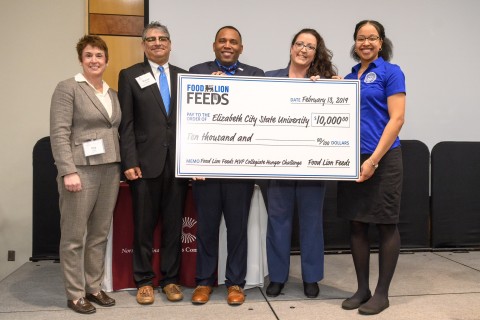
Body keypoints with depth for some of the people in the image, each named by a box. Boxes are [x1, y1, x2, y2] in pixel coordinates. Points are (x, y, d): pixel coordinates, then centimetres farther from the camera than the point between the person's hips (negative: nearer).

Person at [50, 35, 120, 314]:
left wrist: (121, 166, 7)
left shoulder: (112, 94, 16)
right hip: (81, 170, -6)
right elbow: (59, 133, -11)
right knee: (74, 236, 3)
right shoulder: (68, 88, -3)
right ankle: (75, 294, 15)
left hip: (110, 170, 6)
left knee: (100, 234, 11)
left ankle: (94, 287, 23)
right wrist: (68, 171, -19)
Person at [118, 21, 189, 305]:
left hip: (178, 162, 2)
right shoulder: (130, 76, 5)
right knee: (144, 225, 6)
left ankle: (170, 279, 21)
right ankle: (144, 280, 20)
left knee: (174, 225, 8)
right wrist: (129, 162, -9)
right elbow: (126, 123, -1)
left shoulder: (184, 76, 12)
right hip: (146, 162, -2)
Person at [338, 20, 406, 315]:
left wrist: (374, 159, -17)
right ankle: (362, 289, 21)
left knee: (386, 225, 3)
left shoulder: (391, 72, -2)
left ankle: (382, 293, 14)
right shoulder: (349, 78, 14)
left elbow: (396, 119, -11)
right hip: (352, 159, 6)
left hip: (383, 159, -6)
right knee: (357, 226, 9)